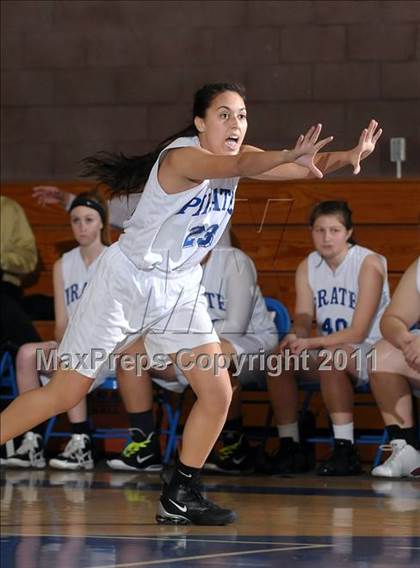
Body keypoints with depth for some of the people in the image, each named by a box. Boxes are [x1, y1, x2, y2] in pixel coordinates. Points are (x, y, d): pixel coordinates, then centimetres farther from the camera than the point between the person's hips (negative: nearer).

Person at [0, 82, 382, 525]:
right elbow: (236, 167, -43)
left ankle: (179, 497, 7)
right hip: (127, 283, -7)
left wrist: (350, 156, -29)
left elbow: (308, 168, -10)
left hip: (179, 289, 7)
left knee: (217, 394, -4)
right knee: (64, 394, -2)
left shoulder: (239, 155, -1)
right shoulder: (182, 156, -23)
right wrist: (289, 156, -59)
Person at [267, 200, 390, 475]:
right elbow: (303, 320, 0)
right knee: (281, 358, -18)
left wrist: (311, 343, -28)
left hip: (370, 352, -6)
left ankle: (346, 450, -34)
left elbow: (358, 332, -17)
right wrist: (295, 337, -26)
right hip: (329, 350, 6)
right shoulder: (307, 267, 6)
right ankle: (290, 448, -11)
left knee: (330, 357, -36)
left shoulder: (369, 263, -13)